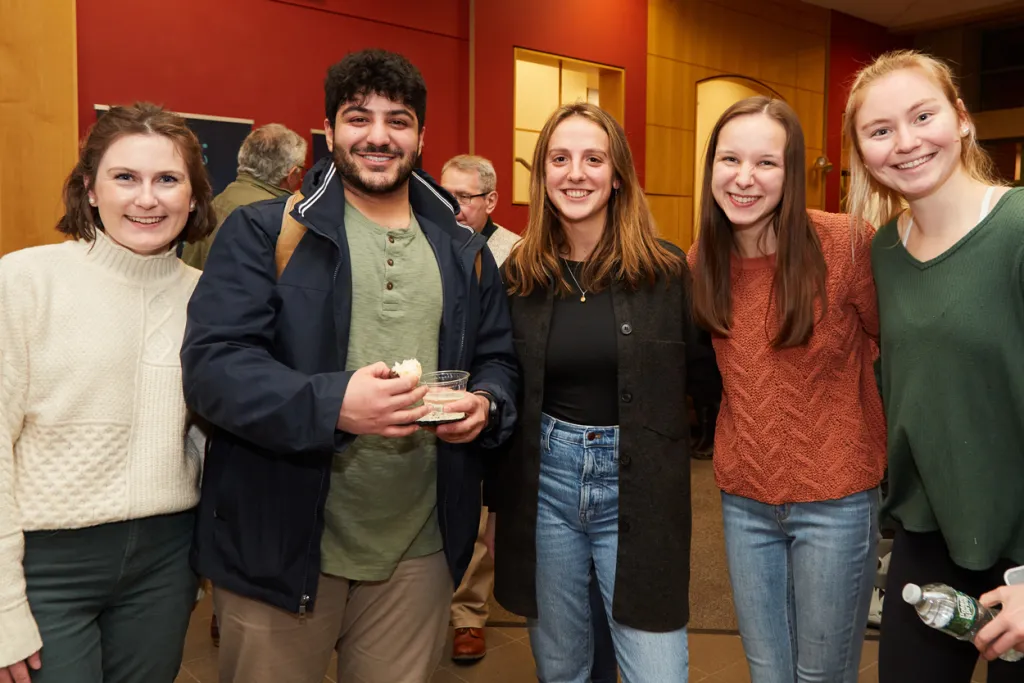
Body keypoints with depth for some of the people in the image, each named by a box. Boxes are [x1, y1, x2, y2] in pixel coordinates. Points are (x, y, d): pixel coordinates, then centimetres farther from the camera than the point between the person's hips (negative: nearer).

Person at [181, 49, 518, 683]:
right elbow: (212, 363, -14)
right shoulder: (265, 233, -5)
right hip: (280, 546, -3)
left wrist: (485, 404, -10)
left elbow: (497, 360, 13)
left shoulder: (463, 251, 9)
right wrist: (330, 403, -29)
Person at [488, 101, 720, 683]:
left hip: (637, 490, -2)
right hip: (542, 485, 2)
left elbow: (707, 374, 3)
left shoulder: (668, 270, -5)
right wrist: (496, 499, 9)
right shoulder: (518, 276, 0)